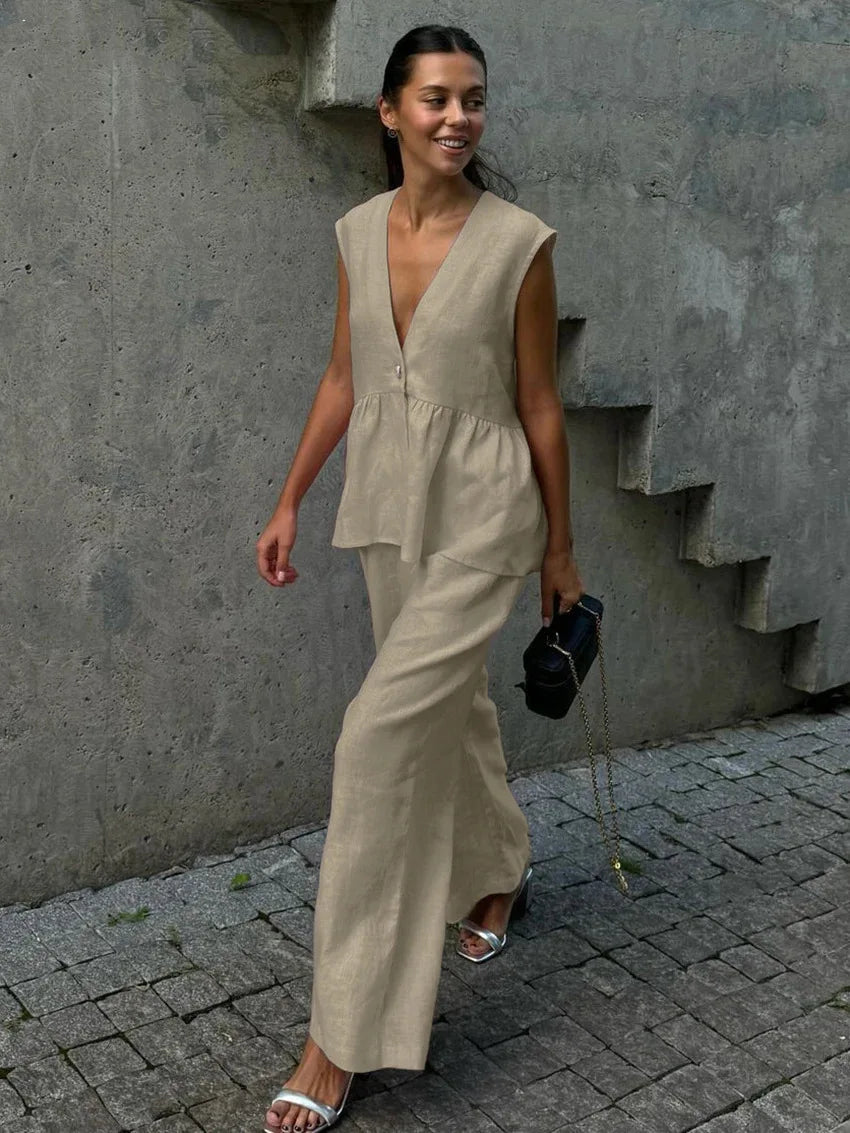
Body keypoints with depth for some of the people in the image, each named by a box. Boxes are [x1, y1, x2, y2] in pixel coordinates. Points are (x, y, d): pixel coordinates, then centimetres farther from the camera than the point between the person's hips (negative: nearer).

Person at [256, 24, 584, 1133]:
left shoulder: (518, 241, -10)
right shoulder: (359, 231, 5)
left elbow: (538, 403, -5)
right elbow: (343, 379, 12)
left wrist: (560, 549, 1)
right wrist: (289, 502, 10)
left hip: (480, 516, -5)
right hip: (386, 510, 6)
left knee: (383, 736, -12)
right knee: (453, 709, 20)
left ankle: (343, 1037, 0)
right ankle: (498, 873, 50)